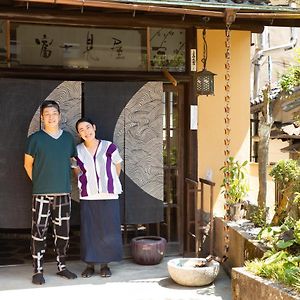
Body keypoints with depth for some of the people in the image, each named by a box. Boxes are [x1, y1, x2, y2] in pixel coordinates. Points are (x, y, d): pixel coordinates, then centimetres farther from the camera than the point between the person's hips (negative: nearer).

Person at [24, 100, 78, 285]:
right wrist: (38, 182, 4)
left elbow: (74, 161, 17)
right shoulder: (35, 138, -2)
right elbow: (28, 164, 5)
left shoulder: (68, 138, 8)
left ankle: (62, 266, 22)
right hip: (42, 193, -3)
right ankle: (38, 271, 7)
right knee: (39, 232, -3)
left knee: (63, 232, 10)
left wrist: (67, 182, 12)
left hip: (64, 193, 3)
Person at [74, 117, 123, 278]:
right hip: (87, 197, 1)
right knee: (88, 231, 3)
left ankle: (105, 264, 15)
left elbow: (118, 166, 11)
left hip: (108, 196, -1)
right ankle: (90, 264, 16)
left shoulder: (109, 147, -3)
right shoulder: (78, 151, 1)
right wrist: (86, 183, 8)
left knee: (107, 231, 2)